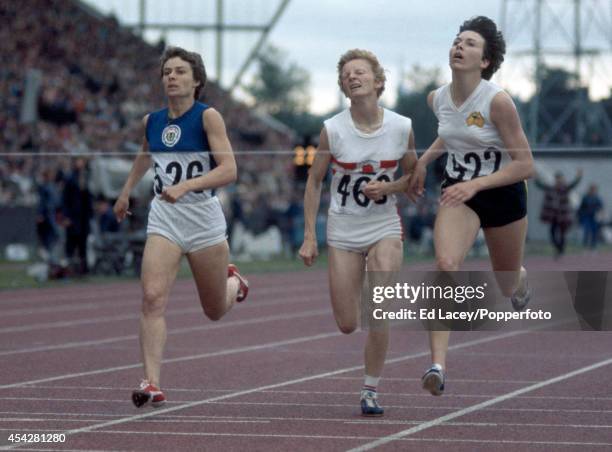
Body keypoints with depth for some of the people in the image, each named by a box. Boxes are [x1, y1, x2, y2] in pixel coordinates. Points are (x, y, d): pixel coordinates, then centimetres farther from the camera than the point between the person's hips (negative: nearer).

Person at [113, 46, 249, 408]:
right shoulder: (152, 121, 6)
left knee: (216, 311, 13)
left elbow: (229, 170, -18)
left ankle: (233, 281, 50)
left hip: (204, 219, -3)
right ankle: (152, 384, -24)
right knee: (153, 297, -20)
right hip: (163, 219, 3)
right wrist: (126, 192, 36)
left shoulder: (208, 117, -10)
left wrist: (186, 186, -30)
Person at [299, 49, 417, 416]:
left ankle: (371, 391, -1)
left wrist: (387, 187, -15)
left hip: (385, 226, 0)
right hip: (343, 231, 0)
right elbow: (315, 181, 0)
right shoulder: (332, 129, -10)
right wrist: (309, 236, -3)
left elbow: (413, 177, 6)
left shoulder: (401, 127, -8)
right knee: (347, 325, 2)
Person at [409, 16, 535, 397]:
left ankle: (521, 283, 59)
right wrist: (425, 159, 9)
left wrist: (475, 184, -28)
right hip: (459, 193, 3)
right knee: (446, 264, -25)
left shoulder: (498, 101, -22)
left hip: (504, 194, -3)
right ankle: (438, 365, -32)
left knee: (507, 284, 16)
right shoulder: (438, 99, -5)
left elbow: (525, 165, -20)